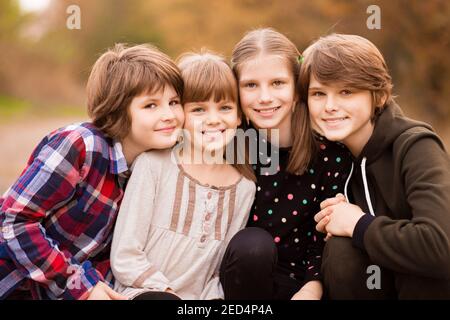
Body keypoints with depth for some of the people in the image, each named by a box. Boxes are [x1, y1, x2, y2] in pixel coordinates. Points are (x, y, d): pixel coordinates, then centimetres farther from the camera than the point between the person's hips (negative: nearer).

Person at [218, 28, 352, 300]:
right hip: (242, 278, 0)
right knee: (252, 243, -30)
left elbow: (325, 242, -7)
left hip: (299, 282, 0)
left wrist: (312, 288, -23)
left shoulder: (330, 153, -11)